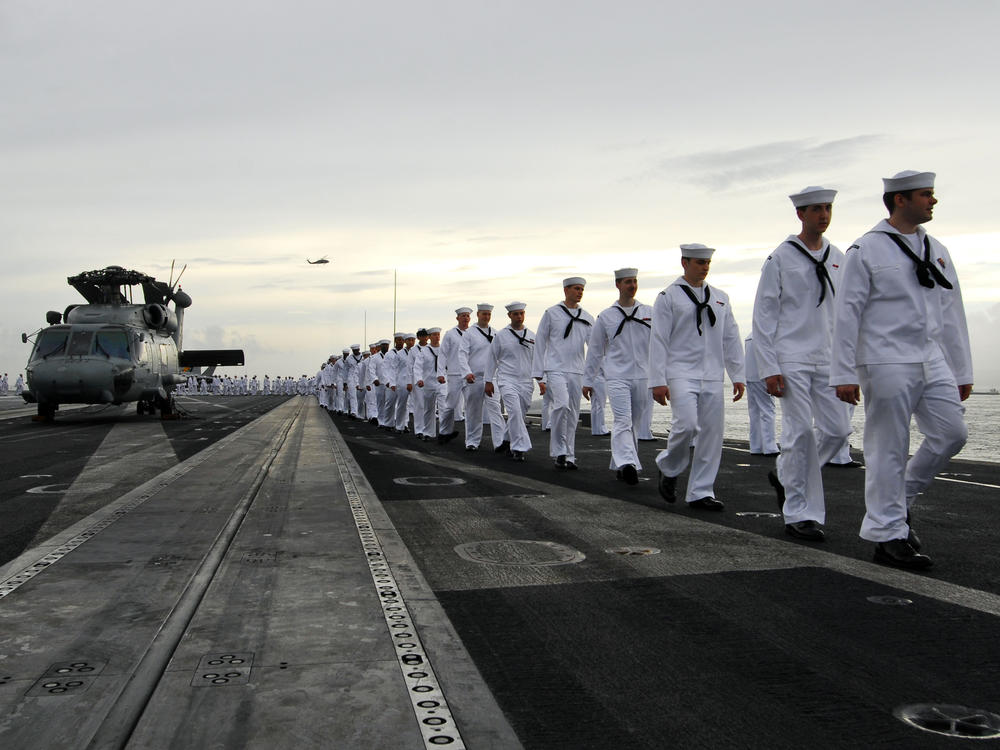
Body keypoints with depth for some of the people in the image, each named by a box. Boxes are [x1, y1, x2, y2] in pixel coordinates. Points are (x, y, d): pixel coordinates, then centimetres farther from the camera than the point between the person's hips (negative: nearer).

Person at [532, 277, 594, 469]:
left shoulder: (587, 317, 13)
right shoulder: (551, 313, 3)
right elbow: (540, 343, 4)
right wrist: (538, 373, 1)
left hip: (576, 372, 4)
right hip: (555, 369, -4)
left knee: (573, 414, 6)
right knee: (562, 405, -23)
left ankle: (569, 456, 15)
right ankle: (559, 452, -15)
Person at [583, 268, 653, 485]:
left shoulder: (649, 313, 9)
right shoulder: (606, 317, 5)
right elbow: (595, 350, 9)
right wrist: (588, 381, 10)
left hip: (641, 377, 3)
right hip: (617, 376, -3)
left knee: (634, 424, 10)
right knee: (623, 421, -18)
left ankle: (619, 465, 21)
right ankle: (627, 463, -31)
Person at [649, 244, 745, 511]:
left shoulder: (720, 298, 15)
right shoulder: (669, 297, 0)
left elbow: (731, 339, 18)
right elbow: (658, 341, -5)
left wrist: (738, 376, 11)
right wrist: (658, 381, -11)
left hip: (712, 377, 5)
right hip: (681, 373, -5)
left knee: (712, 433, 1)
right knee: (687, 424, -21)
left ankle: (700, 493, 9)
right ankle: (668, 468, 8)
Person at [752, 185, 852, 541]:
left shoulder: (838, 259, 12)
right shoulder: (780, 258, -3)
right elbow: (764, 314, -4)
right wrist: (769, 369, -10)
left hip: (827, 359, 5)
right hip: (792, 358, -5)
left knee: (837, 428, 0)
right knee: (801, 432, -8)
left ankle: (784, 475, 24)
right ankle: (799, 514, 2)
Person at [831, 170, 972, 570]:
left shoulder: (937, 251, 14)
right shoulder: (867, 250, -5)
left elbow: (952, 312, 17)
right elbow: (847, 312, -8)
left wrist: (962, 371, 15)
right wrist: (844, 374, -12)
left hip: (931, 361, 7)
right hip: (886, 363, -6)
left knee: (952, 433, 3)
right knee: (888, 449, -2)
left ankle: (899, 499, 23)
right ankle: (888, 535, 7)